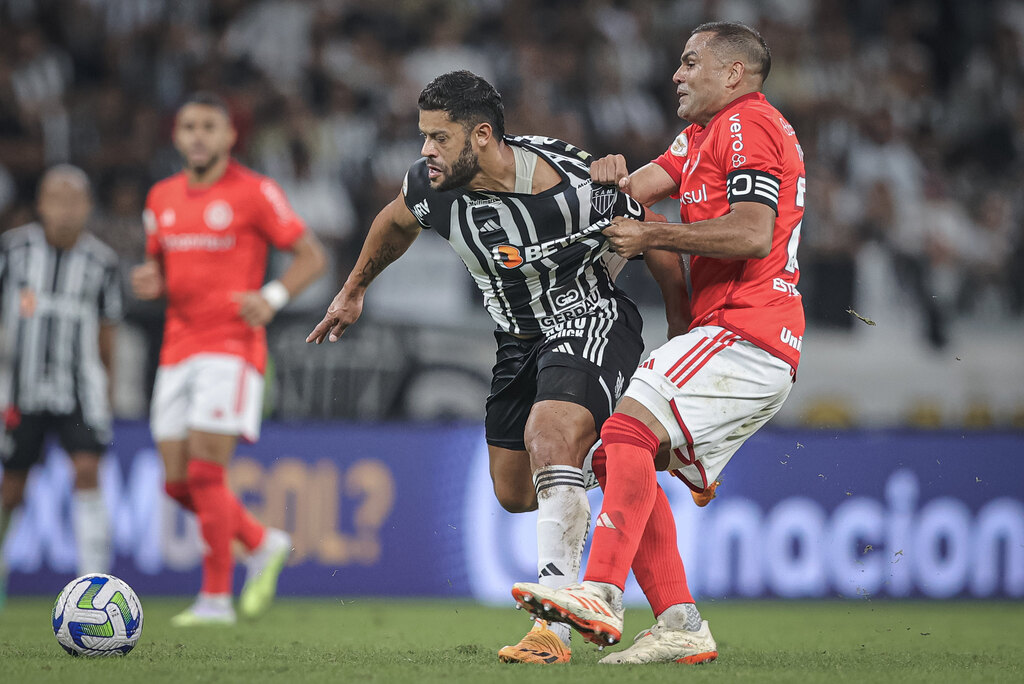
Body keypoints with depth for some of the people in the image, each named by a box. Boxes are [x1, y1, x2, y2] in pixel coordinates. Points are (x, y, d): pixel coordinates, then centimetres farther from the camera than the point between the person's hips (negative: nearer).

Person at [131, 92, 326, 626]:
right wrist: (149, 283, -1)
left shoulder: (255, 192, -5)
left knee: (205, 471, -13)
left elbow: (311, 256, -2)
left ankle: (215, 598, -5)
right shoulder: (162, 198, 13)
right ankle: (262, 545, 26)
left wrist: (272, 298, -19)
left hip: (232, 347, -7)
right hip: (178, 350, 7)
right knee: (178, 481, 3)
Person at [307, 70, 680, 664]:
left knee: (551, 437, -30)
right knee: (514, 492, 10)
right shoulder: (432, 188, -14)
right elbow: (394, 225, 12)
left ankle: (554, 627, -34)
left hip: (593, 324, -7)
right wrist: (354, 291, 25)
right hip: (522, 340, 7)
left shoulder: (578, 185, -28)